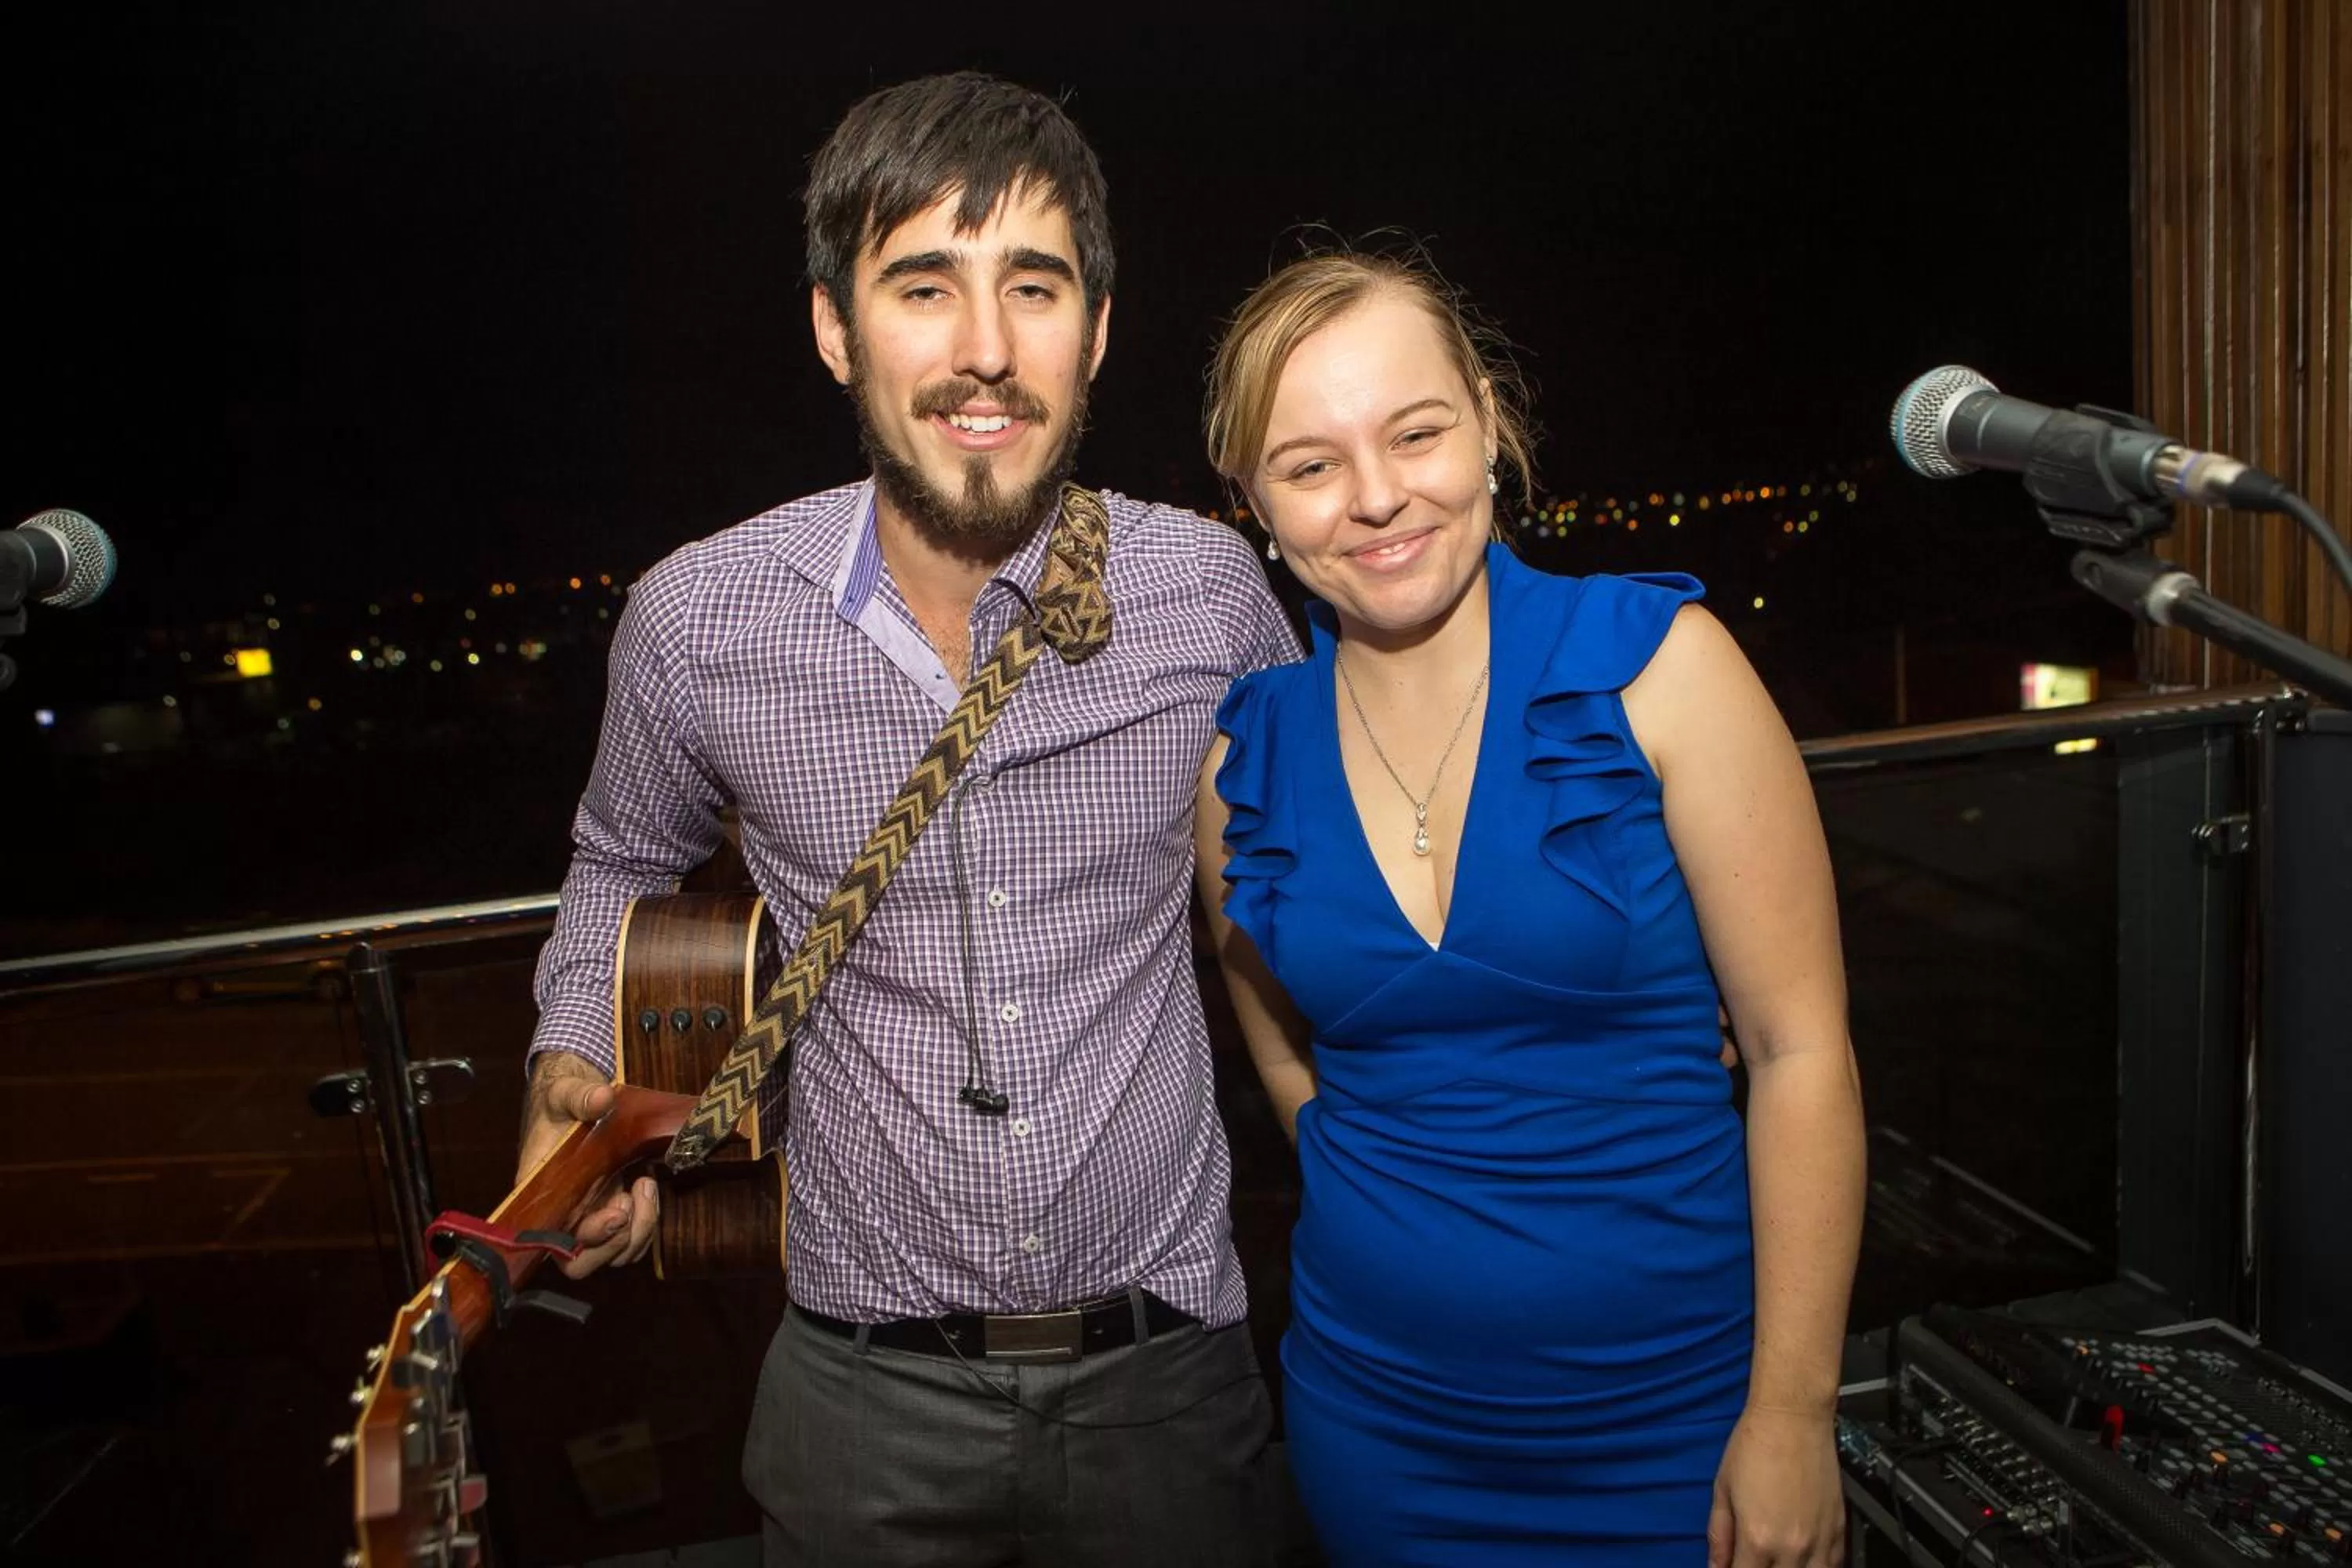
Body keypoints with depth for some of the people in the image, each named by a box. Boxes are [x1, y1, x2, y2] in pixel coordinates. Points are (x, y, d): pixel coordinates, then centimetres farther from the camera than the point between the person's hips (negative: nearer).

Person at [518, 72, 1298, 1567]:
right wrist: (573, 1069, -6)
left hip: (1168, 1371, 0)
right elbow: (624, 861, 10)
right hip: (870, 1389, 1)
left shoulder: (1206, 589, -11)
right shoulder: (700, 620, -11)